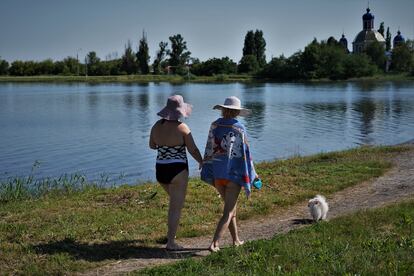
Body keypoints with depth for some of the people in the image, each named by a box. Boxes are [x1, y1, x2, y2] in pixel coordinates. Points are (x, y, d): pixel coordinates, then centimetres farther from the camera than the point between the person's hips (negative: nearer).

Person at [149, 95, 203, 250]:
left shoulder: (157, 125, 0)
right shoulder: (182, 128, -15)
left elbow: (152, 145, 15)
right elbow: (193, 150, -9)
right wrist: (201, 161, 10)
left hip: (160, 171, 6)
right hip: (177, 171, -6)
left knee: (176, 200, 30)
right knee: (176, 207, 4)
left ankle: (171, 231, 32)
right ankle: (171, 242, 6)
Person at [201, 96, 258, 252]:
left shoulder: (214, 126, 0)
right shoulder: (239, 128, -12)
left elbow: (209, 150, 4)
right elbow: (245, 153, -10)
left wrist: (207, 169, 13)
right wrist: (252, 174, 1)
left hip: (217, 173, 5)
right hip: (234, 173, -5)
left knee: (230, 207, 22)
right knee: (228, 212, 0)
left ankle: (236, 240, 30)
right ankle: (214, 244, -9)